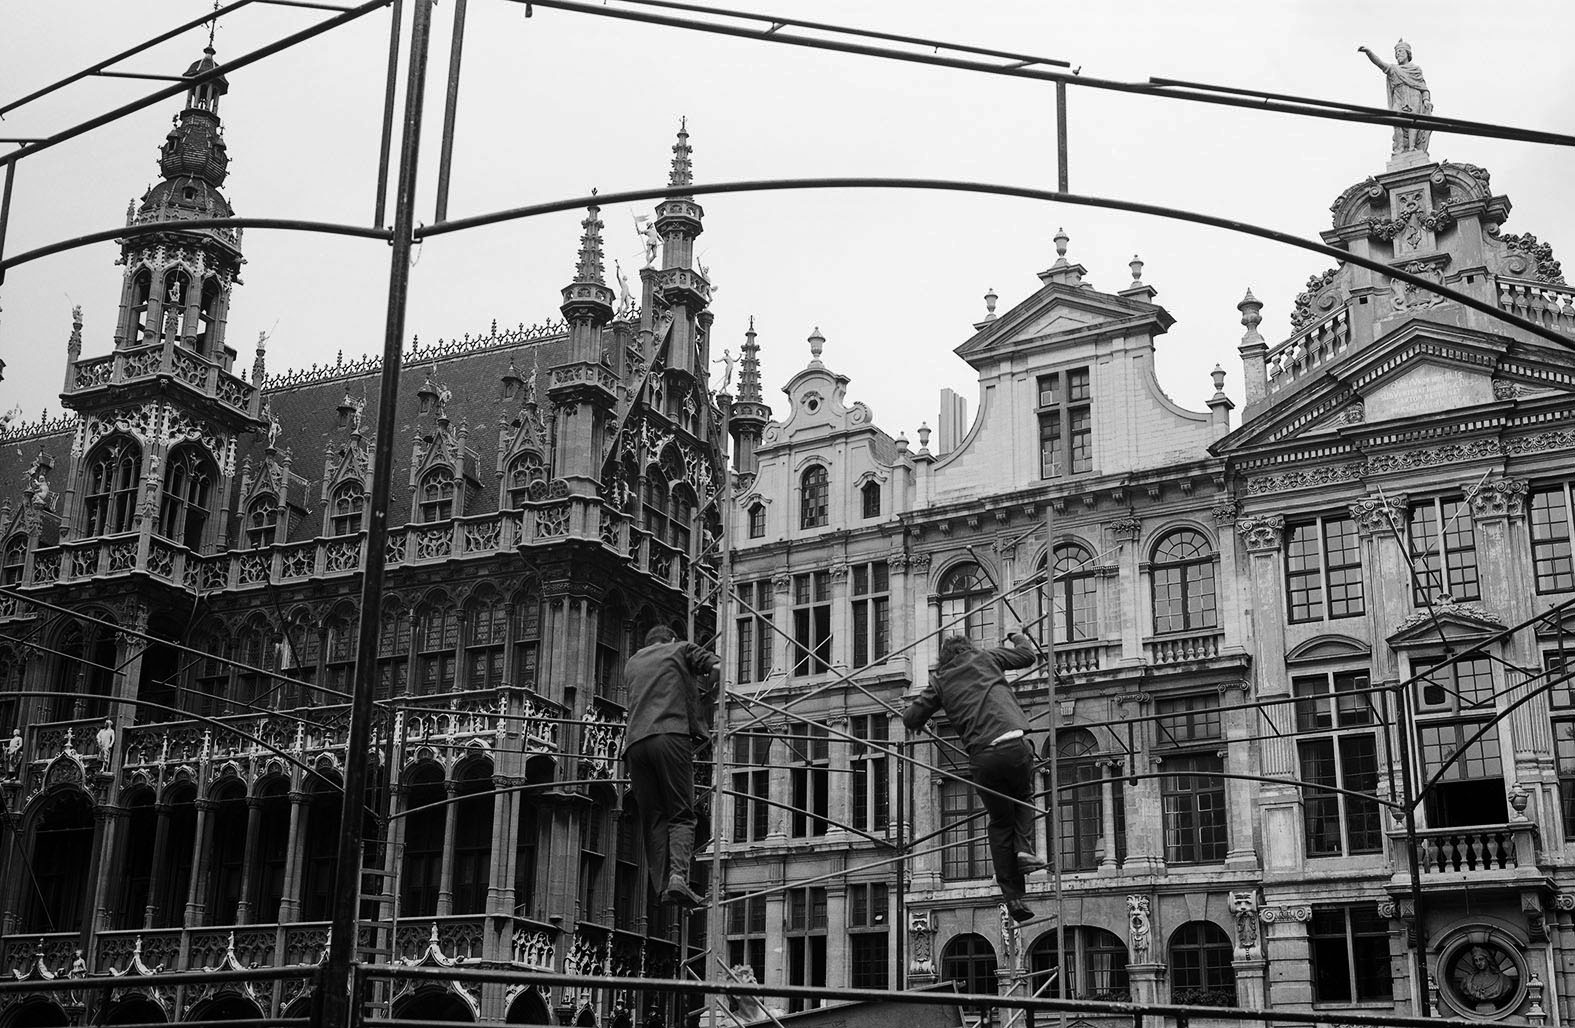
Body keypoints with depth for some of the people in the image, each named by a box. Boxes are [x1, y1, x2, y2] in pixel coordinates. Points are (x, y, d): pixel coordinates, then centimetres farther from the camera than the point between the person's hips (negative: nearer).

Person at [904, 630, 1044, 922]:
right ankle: (1025, 848, 3)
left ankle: (1012, 897, 11)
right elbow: (1027, 656, 24)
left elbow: (910, 719, 13)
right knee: (1023, 798, 28)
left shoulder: (940, 681, 16)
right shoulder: (984, 658, 15)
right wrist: (1020, 638, 45)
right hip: (1013, 744, -1)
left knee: (1000, 824, 15)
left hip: (982, 757, 1)